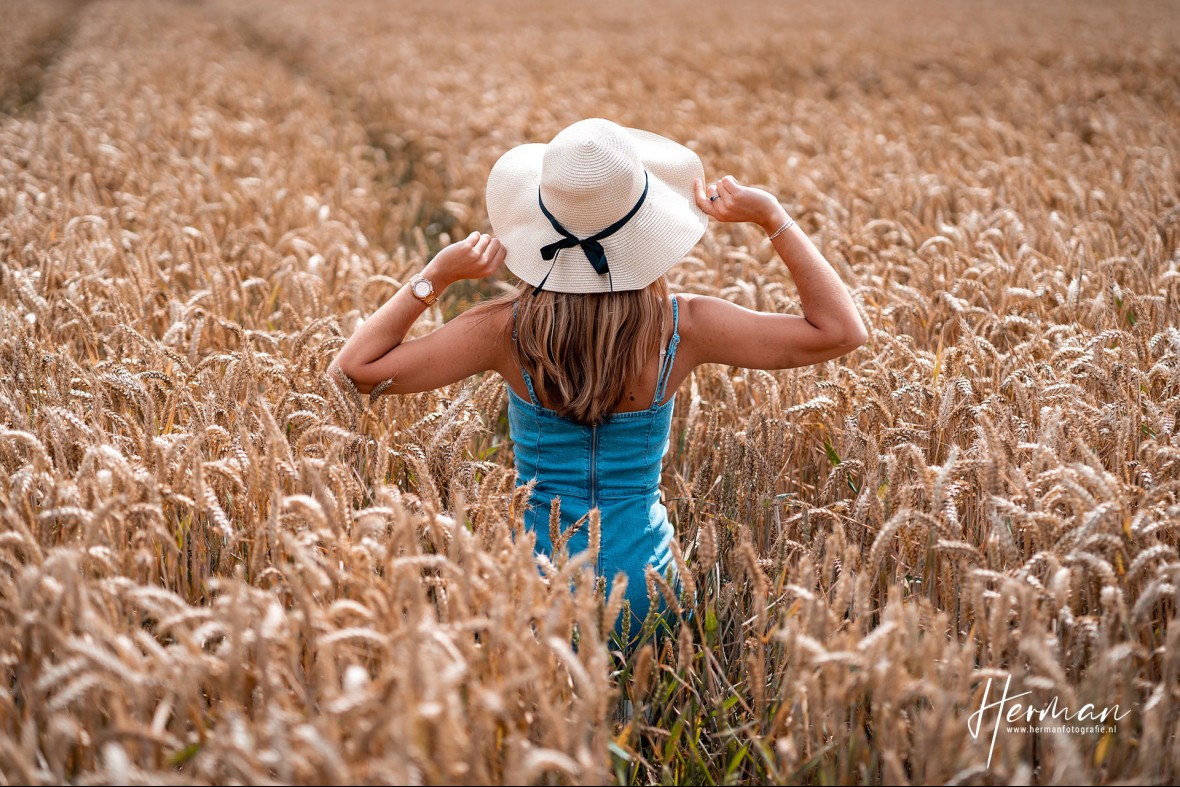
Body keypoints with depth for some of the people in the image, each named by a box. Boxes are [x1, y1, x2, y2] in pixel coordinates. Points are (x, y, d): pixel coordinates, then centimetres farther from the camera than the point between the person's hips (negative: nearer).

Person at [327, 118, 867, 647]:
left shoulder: (508, 330, -18)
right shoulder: (681, 328, -17)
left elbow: (352, 370, -13)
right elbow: (842, 331, -8)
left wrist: (435, 276, -12)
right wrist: (771, 216, -8)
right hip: (643, 589, 2)